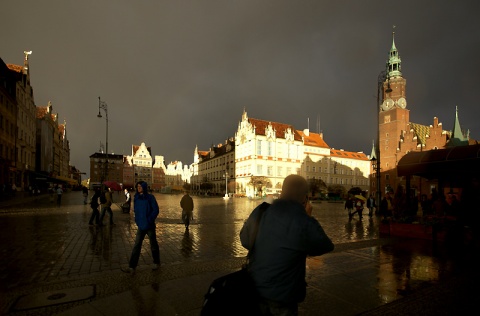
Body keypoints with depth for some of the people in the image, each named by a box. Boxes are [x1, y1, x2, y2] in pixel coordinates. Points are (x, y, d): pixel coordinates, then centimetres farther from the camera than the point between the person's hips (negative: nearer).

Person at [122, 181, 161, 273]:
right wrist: (137, 220, 6)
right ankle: (132, 267, 6)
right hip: (140, 226, 5)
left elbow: (156, 210, -12)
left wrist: (149, 220, -16)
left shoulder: (150, 197, -12)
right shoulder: (136, 198, 5)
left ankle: (156, 263, 28)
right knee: (136, 246, 2)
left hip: (149, 226, -5)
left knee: (153, 245, 11)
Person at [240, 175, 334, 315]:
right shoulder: (305, 224, -24)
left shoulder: (258, 212, -11)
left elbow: (245, 240, 5)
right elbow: (325, 247, -5)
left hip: (255, 287, 4)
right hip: (283, 294, -4)